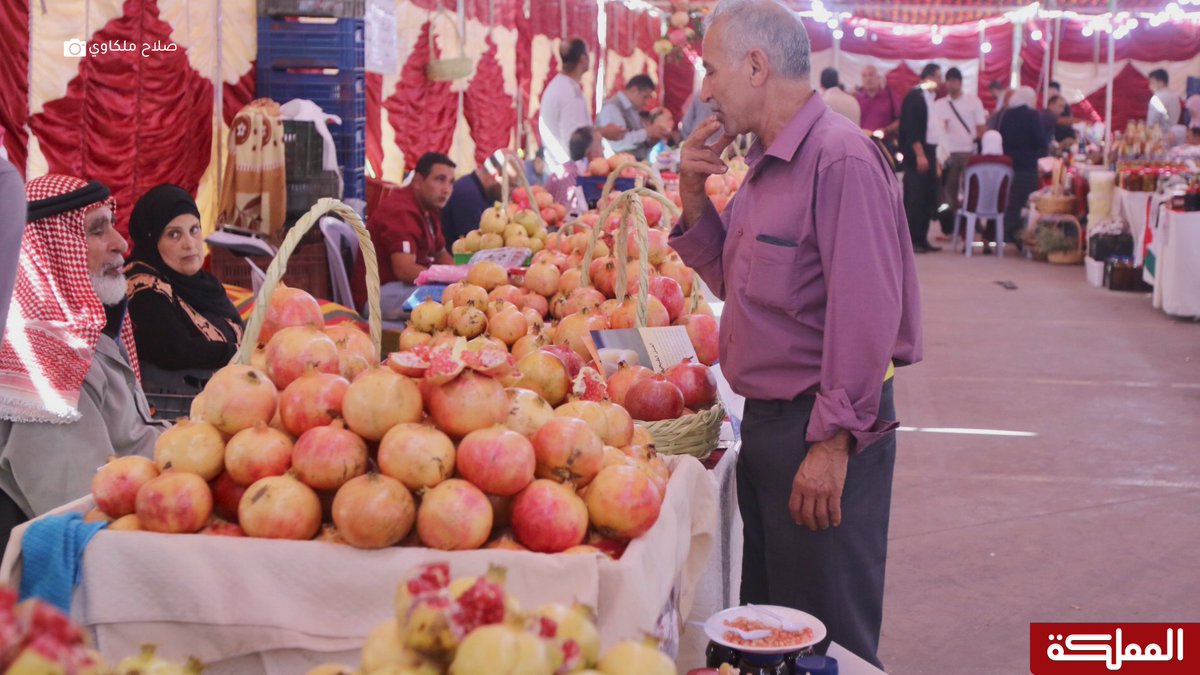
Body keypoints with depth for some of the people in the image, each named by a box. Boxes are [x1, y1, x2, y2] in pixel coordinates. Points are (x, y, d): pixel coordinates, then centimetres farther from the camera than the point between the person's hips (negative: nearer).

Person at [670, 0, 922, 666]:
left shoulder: (838, 159, -19)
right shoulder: (767, 163, 12)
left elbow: (865, 314, -23)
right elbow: (734, 281, 19)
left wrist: (833, 442, -23)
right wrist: (694, 195, 4)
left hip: (821, 435, -10)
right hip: (766, 423, 10)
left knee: (825, 643, 3)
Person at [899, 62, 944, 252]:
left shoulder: (928, 96, 16)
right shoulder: (914, 96, -10)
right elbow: (910, 128, -17)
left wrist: (933, 155, 14)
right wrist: (920, 155, -21)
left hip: (928, 152, 9)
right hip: (917, 154, -9)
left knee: (929, 198, 9)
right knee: (915, 197, -7)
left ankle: (921, 238, 14)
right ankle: (911, 241, -4)